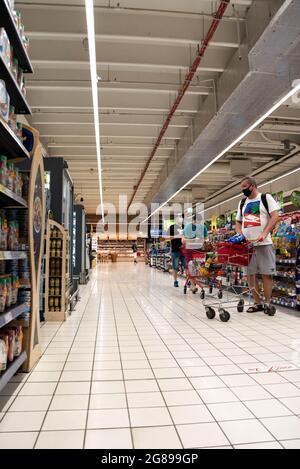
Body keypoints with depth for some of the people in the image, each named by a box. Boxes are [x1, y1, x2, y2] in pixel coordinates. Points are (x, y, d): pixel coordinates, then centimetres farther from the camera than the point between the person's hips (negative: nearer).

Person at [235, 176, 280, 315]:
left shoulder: (266, 198, 3)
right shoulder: (242, 203, 17)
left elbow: (275, 216, -7)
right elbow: (238, 222, 22)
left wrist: (264, 234, -18)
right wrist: (240, 236, 2)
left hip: (263, 243, -5)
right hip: (247, 244, 5)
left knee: (266, 273, -3)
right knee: (250, 274, 4)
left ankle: (267, 303, 8)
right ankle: (257, 303, 14)